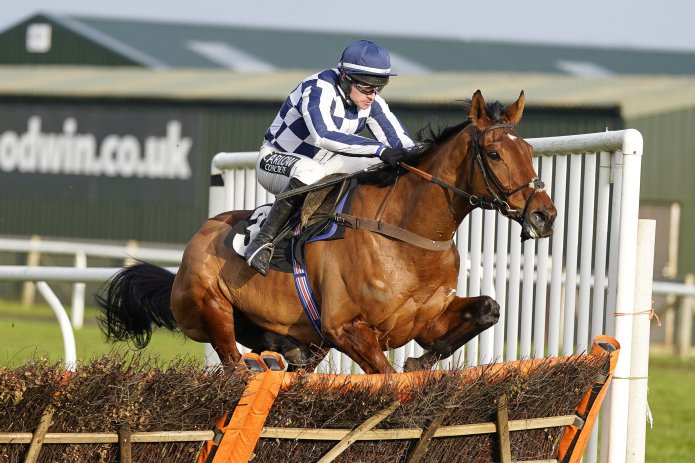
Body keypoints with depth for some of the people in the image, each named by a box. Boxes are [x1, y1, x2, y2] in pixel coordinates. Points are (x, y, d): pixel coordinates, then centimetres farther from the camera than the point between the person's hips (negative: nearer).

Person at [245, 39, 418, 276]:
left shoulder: (371, 102, -7)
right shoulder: (318, 90, -30)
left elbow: (400, 142, -4)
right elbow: (323, 135, -47)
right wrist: (380, 150, -52)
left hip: (322, 163, 7)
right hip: (277, 160, -7)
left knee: (385, 169, -10)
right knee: (309, 172, -41)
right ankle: (262, 242, -34)